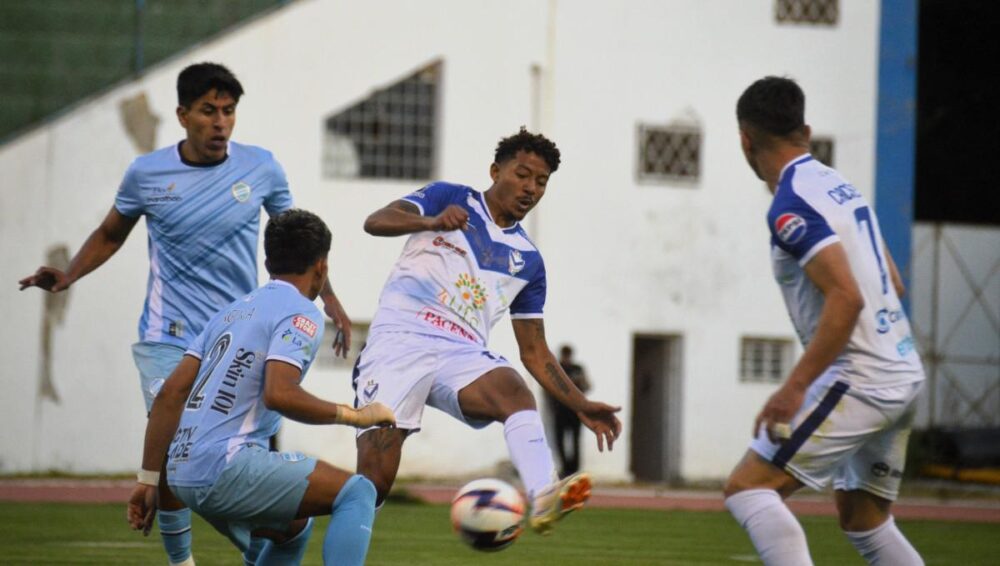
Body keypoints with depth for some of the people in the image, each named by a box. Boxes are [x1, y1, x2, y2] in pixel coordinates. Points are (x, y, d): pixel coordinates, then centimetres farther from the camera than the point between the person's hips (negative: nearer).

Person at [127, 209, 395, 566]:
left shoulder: (232, 311, 20)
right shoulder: (300, 313, -4)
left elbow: (170, 395, 15)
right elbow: (279, 394, -21)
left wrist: (149, 480, 17)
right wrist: (354, 415, -10)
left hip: (183, 471, 9)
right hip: (224, 466, -9)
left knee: (293, 529, 30)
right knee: (357, 494, -7)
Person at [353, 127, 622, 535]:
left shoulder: (528, 260, 19)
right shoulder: (449, 198, 8)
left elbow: (534, 353, 20)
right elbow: (375, 222, -8)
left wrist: (581, 406, 7)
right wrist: (434, 221, -28)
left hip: (461, 356, 3)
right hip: (400, 341, -3)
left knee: (514, 390, -32)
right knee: (373, 481, -15)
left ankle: (543, 499, -54)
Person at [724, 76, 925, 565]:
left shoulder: (791, 206, -14)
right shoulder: (842, 187, 14)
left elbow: (846, 298, -24)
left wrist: (795, 387, -24)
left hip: (858, 379, -9)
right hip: (905, 374, 9)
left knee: (747, 488, -8)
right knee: (863, 519, 20)